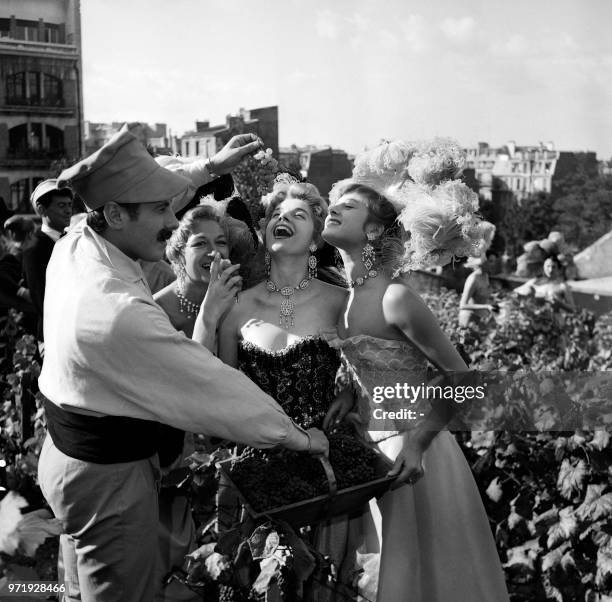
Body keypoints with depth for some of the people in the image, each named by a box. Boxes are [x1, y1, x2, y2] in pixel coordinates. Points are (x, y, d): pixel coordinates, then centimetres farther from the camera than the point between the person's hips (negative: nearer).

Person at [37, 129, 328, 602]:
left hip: (66, 451, 9)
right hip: (109, 475, -8)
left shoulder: (74, 245, -8)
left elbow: (141, 195, 12)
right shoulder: (122, 314, -34)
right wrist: (299, 437, -15)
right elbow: (214, 388, -26)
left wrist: (214, 166, 14)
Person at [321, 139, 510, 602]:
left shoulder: (396, 298, -20)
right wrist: (351, 397, 2)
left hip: (410, 455, -7)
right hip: (370, 447, 7)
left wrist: (417, 442, -23)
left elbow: (460, 379, -15)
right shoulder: (347, 293, 3)